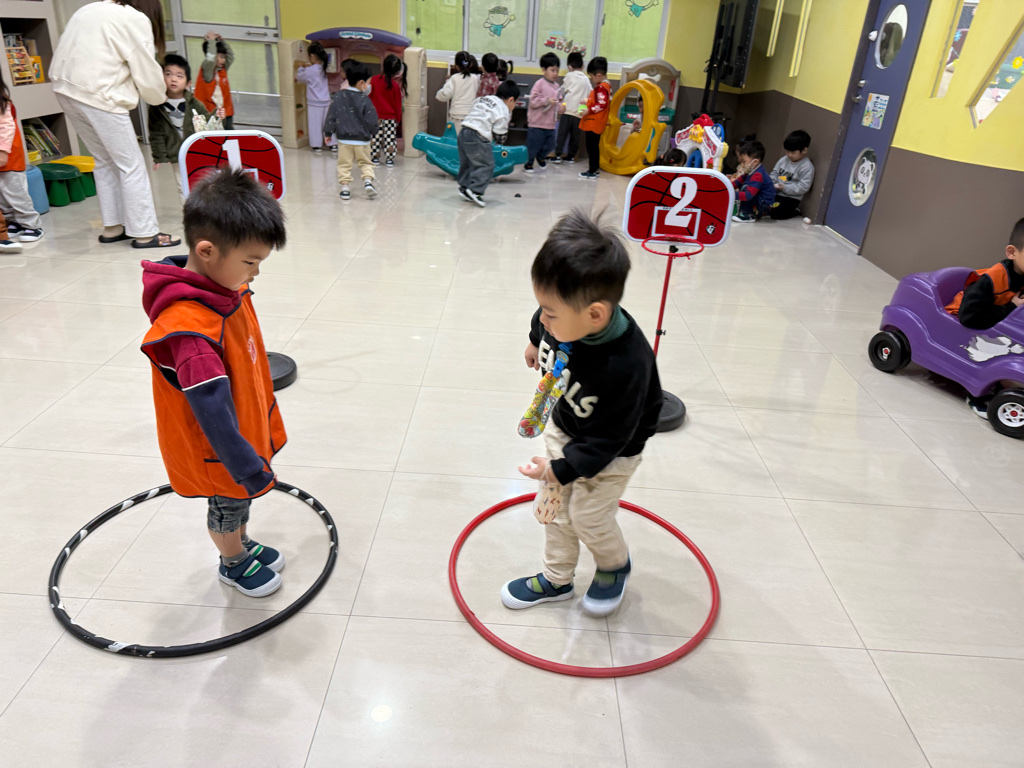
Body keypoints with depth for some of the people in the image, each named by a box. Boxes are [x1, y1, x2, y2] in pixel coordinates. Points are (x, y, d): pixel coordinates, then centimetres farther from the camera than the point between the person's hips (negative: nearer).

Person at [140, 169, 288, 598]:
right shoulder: (188, 329, -38)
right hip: (216, 452, -8)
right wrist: (248, 467, -31)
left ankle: (242, 544, 54)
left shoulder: (224, 289, -7)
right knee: (228, 505, 19)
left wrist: (264, 426, 18)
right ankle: (233, 564, 44)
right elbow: (213, 411, -37)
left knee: (241, 498, 29)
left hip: (246, 428, 8)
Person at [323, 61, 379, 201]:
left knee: (344, 164, 10)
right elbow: (371, 121, -7)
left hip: (343, 139, 1)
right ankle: (368, 181, -5)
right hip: (362, 139, -1)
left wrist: (328, 133, 12)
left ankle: (345, 188, 8)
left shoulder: (338, 97, -4)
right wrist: (372, 132, 13)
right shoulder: (365, 100, -11)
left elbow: (331, 116, 0)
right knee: (365, 162, 15)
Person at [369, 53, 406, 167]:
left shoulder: (374, 80, -6)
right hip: (390, 117, -1)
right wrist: (398, 118, 10)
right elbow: (397, 104, -2)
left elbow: (369, 97, 2)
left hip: (375, 116, 1)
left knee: (375, 137, 10)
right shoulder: (395, 85, -9)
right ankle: (389, 159, 9)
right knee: (390, 138, 6)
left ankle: (375, 158, 14)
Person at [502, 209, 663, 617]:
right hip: (563, 426, 6)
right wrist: (535, 342, 23)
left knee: (588, 516, 6)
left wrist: (562, 468, -30)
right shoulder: (565, 317, -26)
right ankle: (556, 579, 39)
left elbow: (606, 440, -31)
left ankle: (615, 565, 40)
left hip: (610, 451, -6)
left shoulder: (625, 367, -43)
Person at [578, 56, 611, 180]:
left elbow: (602, 104, -26)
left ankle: (592, 172, 0)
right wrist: (588, 102, 16)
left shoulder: (601, 87, -19)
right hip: (595, 123, 11)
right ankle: (595, 168, 29)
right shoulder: (605, 85, 13)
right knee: (594, 146, 19)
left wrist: (589, 110, -22)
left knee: (591, 147, -4)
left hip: (593, 123, -11)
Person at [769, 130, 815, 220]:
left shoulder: (807, 167, -12)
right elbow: (774, 173, 17)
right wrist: (771, 183, -4)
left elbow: (803, 187, -17)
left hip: (790, 198, -6)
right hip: (775, 192, 6)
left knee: (775, 212, -25)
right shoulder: (784, 159, 8)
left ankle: (794, 211, 3)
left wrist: (785, 188, -23)